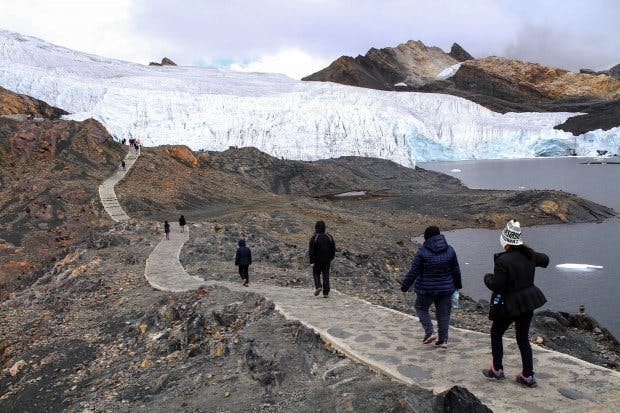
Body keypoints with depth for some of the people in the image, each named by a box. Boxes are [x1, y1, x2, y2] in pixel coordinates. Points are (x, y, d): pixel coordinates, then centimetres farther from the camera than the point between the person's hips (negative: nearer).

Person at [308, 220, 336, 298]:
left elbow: (311, 251, -13)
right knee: (326, 275, 6)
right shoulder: (329, 237, 1)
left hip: (317, 260, -3)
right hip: (327, 260, 3)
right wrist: (331, 258, 21)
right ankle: (326, 293, 4)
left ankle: (318, 286, -9)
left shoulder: (314, 237, -10)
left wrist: (311, 262, -11)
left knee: (316, 274, 14)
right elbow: (333, 248, 8)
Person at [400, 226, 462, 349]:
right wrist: (458, 285, 22)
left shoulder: (422, 252, -14)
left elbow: (413, 272, -12)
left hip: (426, 289, -3)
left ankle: (429, 332, 5)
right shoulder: (450, 250, -1)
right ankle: (443, 340, 16)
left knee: (421, 307, 18)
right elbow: (456, 271, 8)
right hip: (445, 288, 4)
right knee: (443, 313, 14)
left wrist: (404, 287, -2)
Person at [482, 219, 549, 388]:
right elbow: (545, 260, 19)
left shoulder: (503, 260, -23)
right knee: (523, 338, 15)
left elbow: (496, 286, -21)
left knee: (496, 333, 15)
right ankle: (528, 375, 18)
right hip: (529, 302, 6)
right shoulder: (529, 254, -1)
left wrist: (487, 277, -2)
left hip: (511, 305, -6)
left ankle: (497, 369, 21)